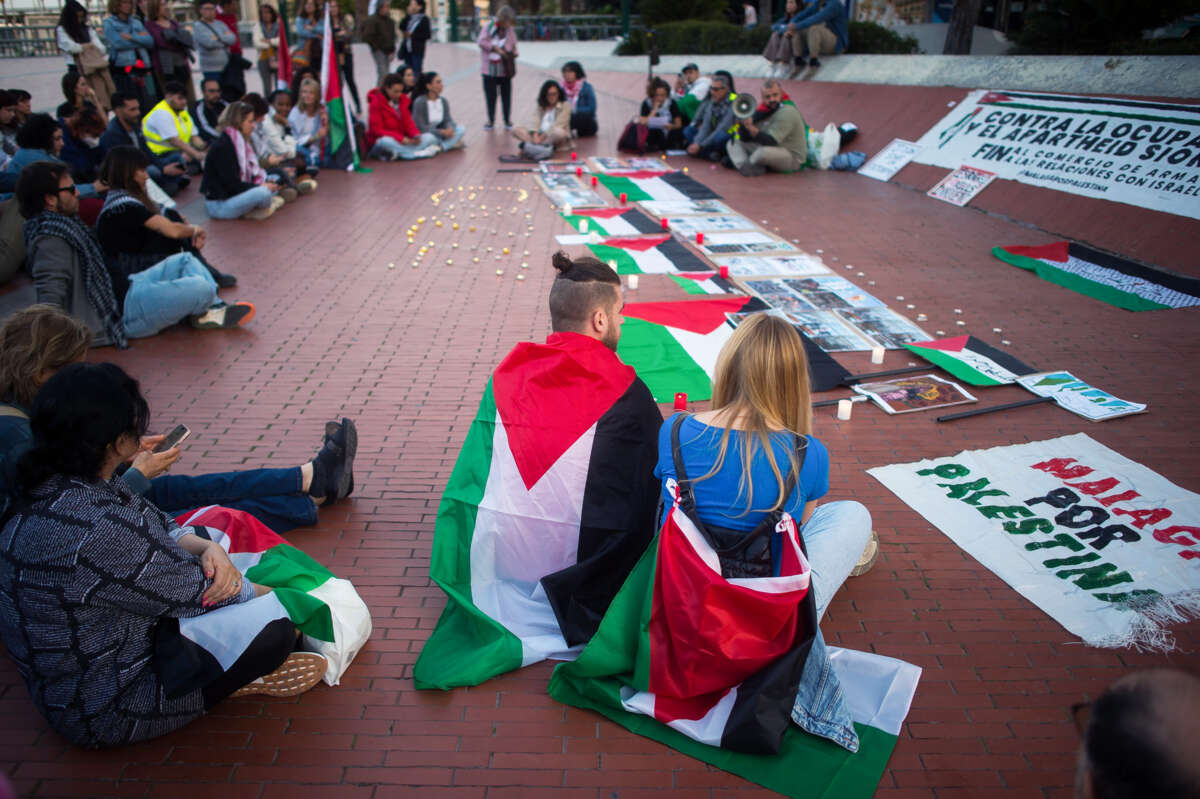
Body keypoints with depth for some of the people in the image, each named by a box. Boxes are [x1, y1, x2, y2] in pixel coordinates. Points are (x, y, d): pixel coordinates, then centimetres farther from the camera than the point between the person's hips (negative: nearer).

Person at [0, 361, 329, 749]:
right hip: (104, 712, -10)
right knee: (273, 632, -24)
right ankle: (243, 676, 7)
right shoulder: (95, 531, -36)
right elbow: (197, 593, -23)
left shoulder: (52, 485, -5)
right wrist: (275, 596, -5)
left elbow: (162, 529, 5)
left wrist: (208, 549, -16)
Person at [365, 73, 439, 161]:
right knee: (386, 141, -42)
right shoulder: (376, 103, -9)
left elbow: (408, 122, 8)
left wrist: (416, 135, -15)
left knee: (430, 137, -13)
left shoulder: (402, 99, 10)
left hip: (402, 141, 6)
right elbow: (377, 130, -15)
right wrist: (400, 138, -27)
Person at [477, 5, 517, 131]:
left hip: (505, 69, 2)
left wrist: (514, 51, -7)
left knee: (506, 95, 6)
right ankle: (491, 121, 18)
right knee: (490, 95, 5)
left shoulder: (510, 30, 2)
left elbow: (513, 44, 15)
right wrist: (496, 48, -16)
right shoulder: (489, 26, -6)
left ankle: (507, 121, 18)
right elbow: (481, 41, -10)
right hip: (490, 68, -2)